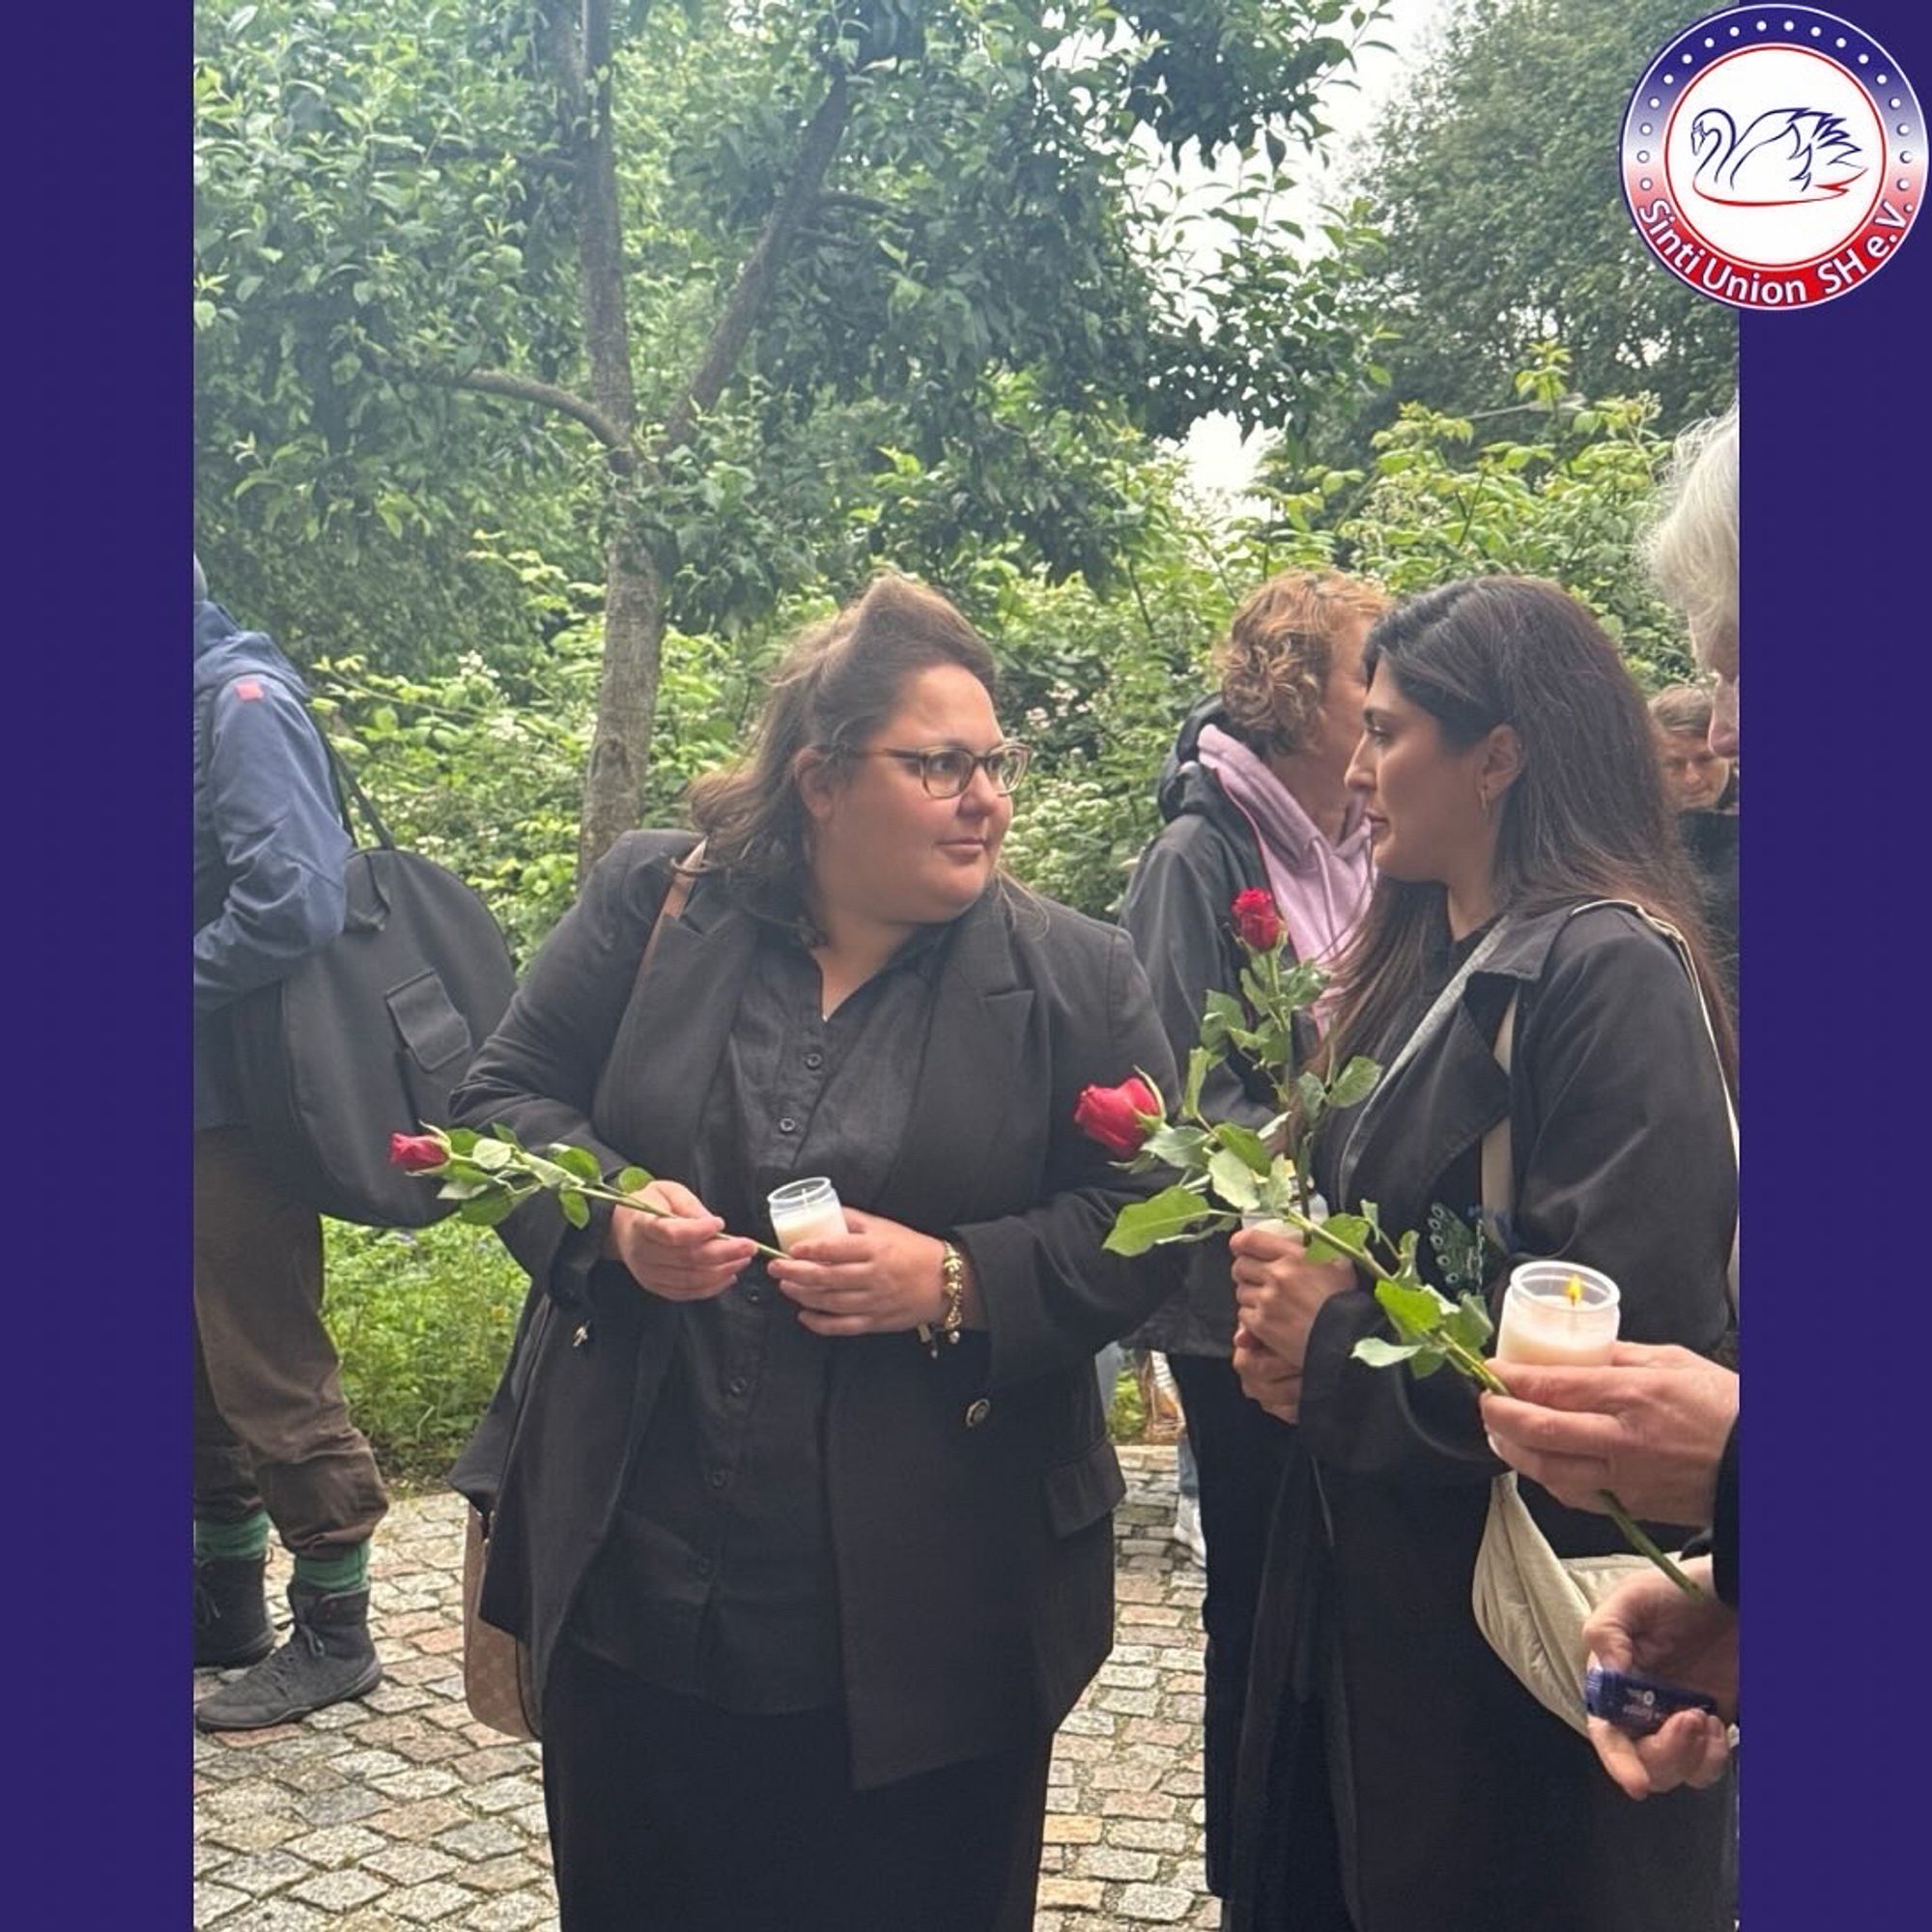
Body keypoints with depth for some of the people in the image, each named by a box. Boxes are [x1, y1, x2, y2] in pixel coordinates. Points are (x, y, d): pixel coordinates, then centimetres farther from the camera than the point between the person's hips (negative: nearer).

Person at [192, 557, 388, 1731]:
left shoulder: (241, 704, -15)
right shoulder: (217, 697, 11)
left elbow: (294, 898, -26)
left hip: (237, 1106, -9)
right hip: (214, 1104, 9)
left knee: (272, 1376, 2)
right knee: (211, 1370, 17)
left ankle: (335, 1633, 16)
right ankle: (229, 1602, 33)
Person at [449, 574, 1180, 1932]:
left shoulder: (1078, 977, -3)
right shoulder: (650, 903, 1)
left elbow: (1147, 1220, -4)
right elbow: (504, 1098, 5)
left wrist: (958, 1282, -19)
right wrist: (609, 1212, -15)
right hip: (634, 1578, 2)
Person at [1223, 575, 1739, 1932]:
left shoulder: (1610, 971, -17)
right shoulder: (1424, 964, 10)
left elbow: (1637, 1325, -25)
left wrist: (1344, 1357, -15)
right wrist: (1291, 1309, -3)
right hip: (1367, 1578, 8)